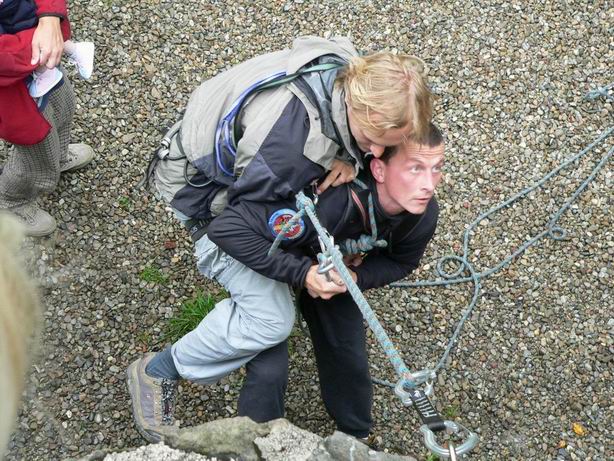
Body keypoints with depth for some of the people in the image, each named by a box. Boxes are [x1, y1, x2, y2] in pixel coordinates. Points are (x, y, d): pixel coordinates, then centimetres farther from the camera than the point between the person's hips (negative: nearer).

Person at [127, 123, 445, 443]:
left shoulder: (422, 214, -26)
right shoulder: (323, 204, -46)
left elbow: (401, 262, -4)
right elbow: (226, 228, -43)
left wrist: (355, 278, -26)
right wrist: (301, 272, -45)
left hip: (325, 258, 6)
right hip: (251, 247, -6)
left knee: (346, 349, 7)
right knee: (271, 321, -32)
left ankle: (355, 438, 38)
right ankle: (157, 371, -10)